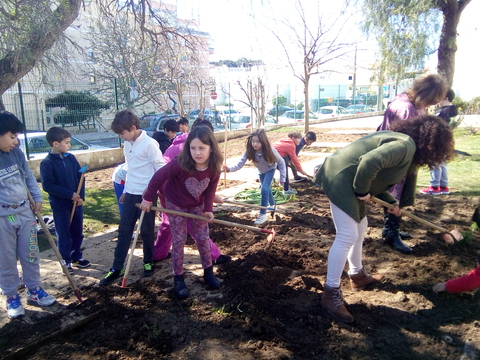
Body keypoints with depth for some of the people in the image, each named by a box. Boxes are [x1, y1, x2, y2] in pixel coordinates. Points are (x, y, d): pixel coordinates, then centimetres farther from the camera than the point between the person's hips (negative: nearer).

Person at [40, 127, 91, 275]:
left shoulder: (71, 158, 2)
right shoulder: (46, 163, -13)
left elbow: (80, 177, 6)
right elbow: (48, 185, -18)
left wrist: (81, 196, -6)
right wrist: (70, 195, -20)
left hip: (76, 202, 5)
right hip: (60, 205, -5)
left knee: (77, 232, 15)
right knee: (63, 235, 6)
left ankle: (76, 257, 31)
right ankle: (66, 262, 20)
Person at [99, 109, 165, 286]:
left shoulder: (150, 143, -14)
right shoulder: (127, 144, 10)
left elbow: (161, 168, -14)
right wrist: (126, 191, 19)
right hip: (130, 194, 7)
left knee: (146, 231, 8)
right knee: (124, 231, 8)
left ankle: (148, 262, 28)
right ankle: (116, 268, 16)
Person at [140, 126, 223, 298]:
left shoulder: (214, 168, -22)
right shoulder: (180, 164, -35)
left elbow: (210, 189, -6)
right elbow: (158, 177, -23)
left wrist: (208, 209, -16)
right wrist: (147, 199, -14)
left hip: (197, 206, 3)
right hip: (175, 204, -3)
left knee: (203, 238, 7)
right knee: (178, 240, 1)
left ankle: (208, 272, 27)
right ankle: (178, 278, 16)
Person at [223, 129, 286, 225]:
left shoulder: (270, 150, -37)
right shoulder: (249, 151, -32)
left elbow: (281, 162, -23)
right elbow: (240, 163, -40)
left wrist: (282, 178, -22)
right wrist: (230, 169, -60)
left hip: (270, 170, -4)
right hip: (261, 171, 4)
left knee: (264, 189, -20)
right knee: (265, 188, 22)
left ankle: (263, 214, -12)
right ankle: (272, 204, 50)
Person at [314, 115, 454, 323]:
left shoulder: (402, 142, 19)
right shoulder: (406, 145, -15)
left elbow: (378, 177, 23)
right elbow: (370, 162, -30)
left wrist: (391, 202, 21)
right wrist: (362, 191, -17)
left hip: (348, 181, 11)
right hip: (341, 180, -11)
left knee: (360, 228, 21)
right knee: (347, 236, -9)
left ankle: (357, 275, 38)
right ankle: (331, 294, 0)